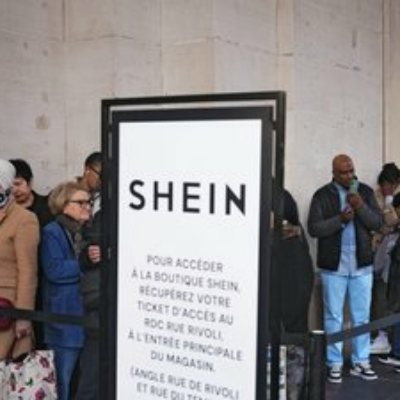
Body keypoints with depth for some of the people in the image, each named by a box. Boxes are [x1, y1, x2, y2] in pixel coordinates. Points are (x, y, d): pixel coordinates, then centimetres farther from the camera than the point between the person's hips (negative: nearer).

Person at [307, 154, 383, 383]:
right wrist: (340, 219, -21)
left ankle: (361, 363, 17)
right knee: (334, 317, 5)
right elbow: (314, 228, -9)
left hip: (362, 265, 2)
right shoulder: (323, 195, -3)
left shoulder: (366, 192, 5)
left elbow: (378, 223, -2)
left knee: (362, 316, 7)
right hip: (333, 266, -2)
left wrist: (361, 207, -18)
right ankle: (335, 364, 13)